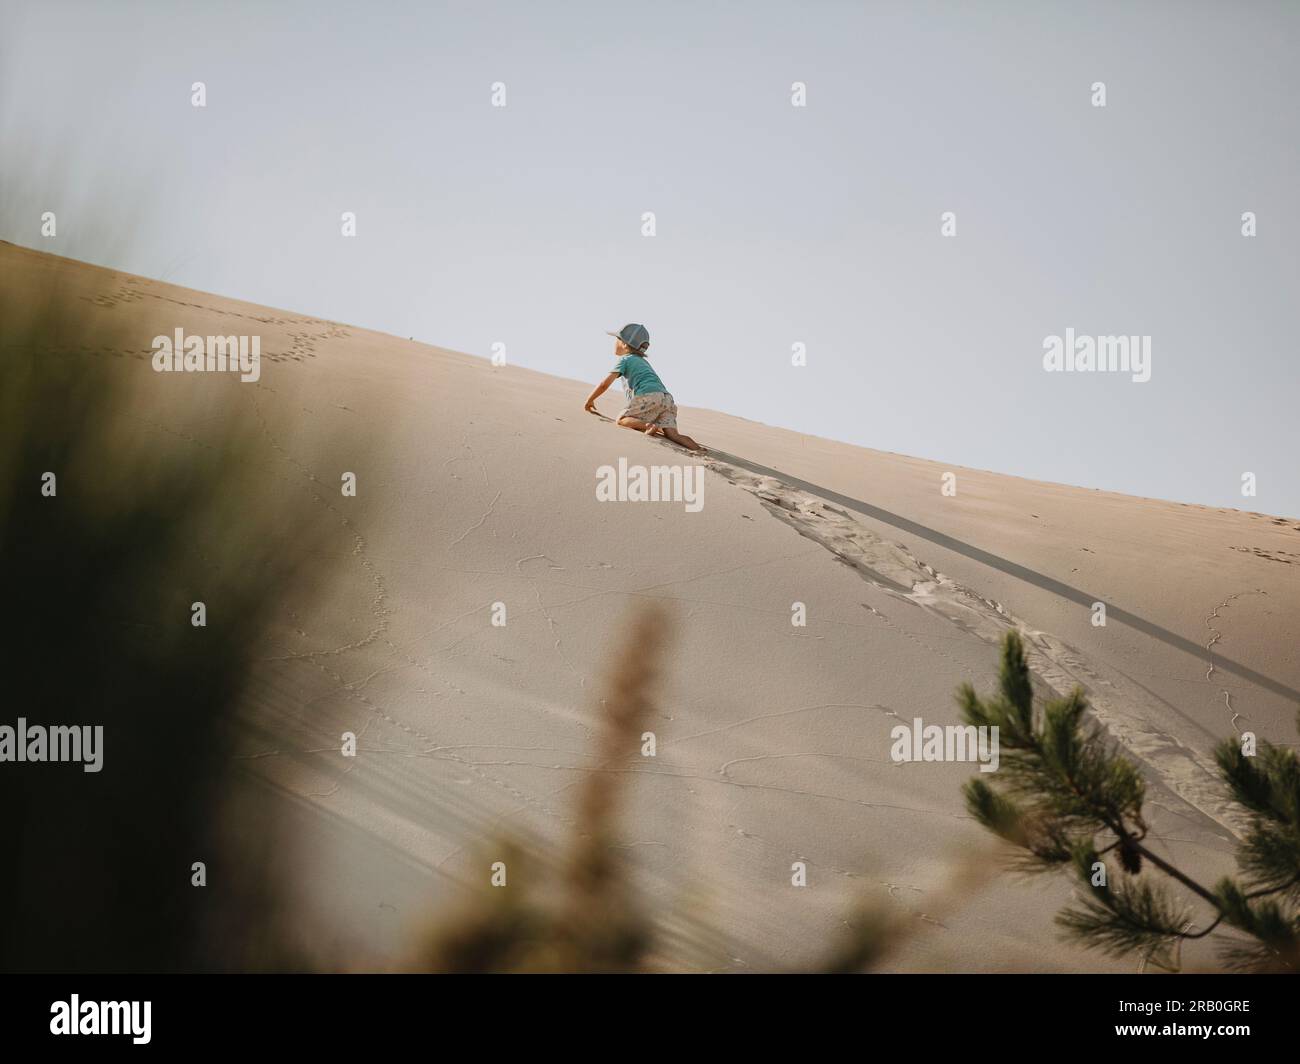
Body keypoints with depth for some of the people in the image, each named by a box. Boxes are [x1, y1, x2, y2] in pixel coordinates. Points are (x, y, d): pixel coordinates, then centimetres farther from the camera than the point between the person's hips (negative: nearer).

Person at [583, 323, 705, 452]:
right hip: (667, 398, 7)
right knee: (672, 434, -8)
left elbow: (605, 384, 5)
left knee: (622, 419, 2)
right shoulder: (643, 362, 36)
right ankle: (697, 448, -35)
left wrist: (589, 400, 18)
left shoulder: (624, 360, 12)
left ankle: (647, 426, -26)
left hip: (650, 397, -7)